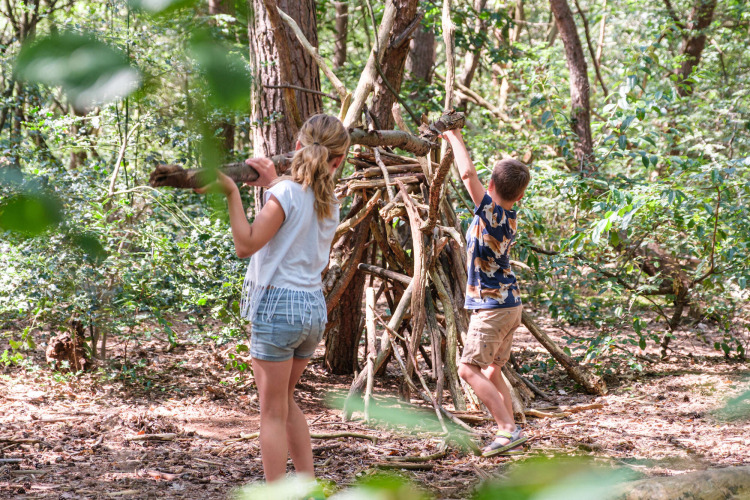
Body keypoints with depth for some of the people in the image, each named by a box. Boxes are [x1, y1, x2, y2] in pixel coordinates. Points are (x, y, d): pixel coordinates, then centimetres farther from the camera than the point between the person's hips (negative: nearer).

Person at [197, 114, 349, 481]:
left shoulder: (286, 193, -12)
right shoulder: (330, 201, 7)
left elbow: (246, 245, -15)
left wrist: (232, 194, -14)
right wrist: (274, 182, 26)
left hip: (278, 303, -7)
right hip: (313, 307, 7)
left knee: (272, 412, 0)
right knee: (284, 401, 24)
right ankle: (307, 482, 23)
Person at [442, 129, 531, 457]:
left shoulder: (490, 212, -16)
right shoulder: (509, 218, 7)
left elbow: (468, 174, -22)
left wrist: (454, 138, -5)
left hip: (492, 306, -9)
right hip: (510, 304, 9)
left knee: (469, 369, -7)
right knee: (492, 372, 14)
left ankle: (509, 430, -15)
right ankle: (511, 437, 12)